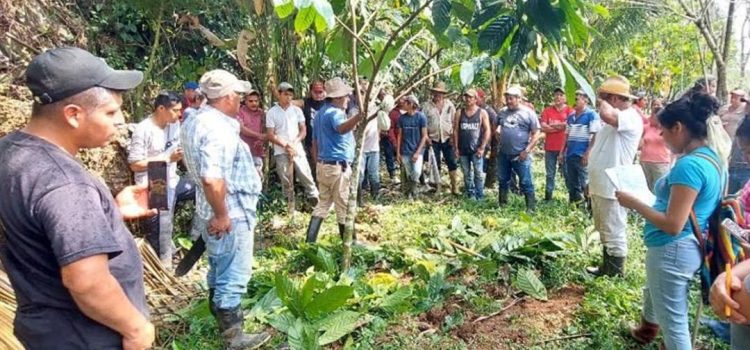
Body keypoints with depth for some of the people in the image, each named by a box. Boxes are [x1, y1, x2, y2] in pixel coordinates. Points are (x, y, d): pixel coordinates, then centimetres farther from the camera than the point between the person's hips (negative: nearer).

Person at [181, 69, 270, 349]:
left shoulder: (197, 120, 8)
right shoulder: (218, 128, -25)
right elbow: (212, 179, -34)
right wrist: (221, 215, -23)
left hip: (215, 212, 10)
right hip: (231, 215, -10)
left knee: (220, 271, 24)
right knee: (233, 276, 3)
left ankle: (221, 318, 42)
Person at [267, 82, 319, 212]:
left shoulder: (297, 110, 6)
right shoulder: (271, 112, -1)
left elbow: (303, 130, 6)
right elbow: (271, 135, -3)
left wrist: (294, 143, -10)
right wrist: (286, 145, -13)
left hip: (298, 150, 1)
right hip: (281, 152, -1)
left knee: (306, 176, -5)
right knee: (286, 181, 3)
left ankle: (315, 199, 5)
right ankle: (290, 206, 13)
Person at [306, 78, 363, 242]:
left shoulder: (321, 112, 14)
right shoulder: (334, 112, -16)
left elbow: (315, 141, 19)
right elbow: (342, 128, -41)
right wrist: (359, 117, -59)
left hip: (324, 165, 9)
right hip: (338, 166, -9)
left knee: (323, 203, 15)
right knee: (344, 207, 1)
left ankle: (310, 241, 14)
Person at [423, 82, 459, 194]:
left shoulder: (449, 105, 2)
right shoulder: (427, 106, -1)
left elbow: (454, 122, 3)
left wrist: (453, 136, -5)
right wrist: (426, 137, -7)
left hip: (447, 139, 1)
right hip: (433, 140, 0)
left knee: (452, 164, -1)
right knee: (435, 165, 7)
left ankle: (455, 188, 7)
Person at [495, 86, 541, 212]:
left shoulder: (528, 113, -5)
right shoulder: (502, 112, 7)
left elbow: (536, 133, -6)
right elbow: (496, 127, 24)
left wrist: (527, 150, -13)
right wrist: (499, 140, 11)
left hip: (521, 155, -5)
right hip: (503, 154, 5)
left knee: (525, 182, -3)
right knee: (503, 181, 14)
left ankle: (531, 208, 3)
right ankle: (502, 205, 26)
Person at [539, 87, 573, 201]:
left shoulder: (569, 110, 1)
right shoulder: (547, 110, 7)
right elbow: (543, 127, -5)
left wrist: (551, 125, -8)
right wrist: (561, 126, -9)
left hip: (565, 147, -2)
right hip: (550, 147, 2)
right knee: (550, 174, 9)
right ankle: (548, 197, 14)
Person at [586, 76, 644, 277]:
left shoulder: (630, 118, -17)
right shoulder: (615, 119, 16)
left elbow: (606, 115, -40)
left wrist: (603, 102, -16)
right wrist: (591, 181, 22)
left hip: (612, 188, -10)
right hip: (600, 185, 10)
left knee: (614, 234, -1)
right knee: (604, 232, 20)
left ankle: (615, 274, 9)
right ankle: (606, 268, 32)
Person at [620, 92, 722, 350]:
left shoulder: (689, 165, -25)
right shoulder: (711, 157, 6)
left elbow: (673, 225, -27)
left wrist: (633, 203, -16)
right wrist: (646, 200, 11)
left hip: (672, 250, -11)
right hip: (686, 247, 11)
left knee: (673, 322, 5)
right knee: (653, 294, 34)